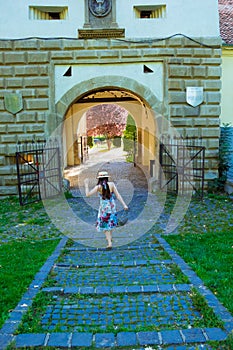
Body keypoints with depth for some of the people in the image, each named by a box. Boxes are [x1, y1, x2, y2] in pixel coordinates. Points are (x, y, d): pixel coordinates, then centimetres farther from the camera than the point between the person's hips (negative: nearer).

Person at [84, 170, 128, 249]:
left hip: (104, 208, -3)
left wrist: (86, 185, 3)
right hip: (112, 207, 3)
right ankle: (110, 237, 43)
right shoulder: (111, 184, -7)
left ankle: (109, 243, 1)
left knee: (105, 225, 11)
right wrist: (124, 205, -9)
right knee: (110, 222, 26)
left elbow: (87, 194, -8)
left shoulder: (98, 187, -12)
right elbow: (118, 195, -10)